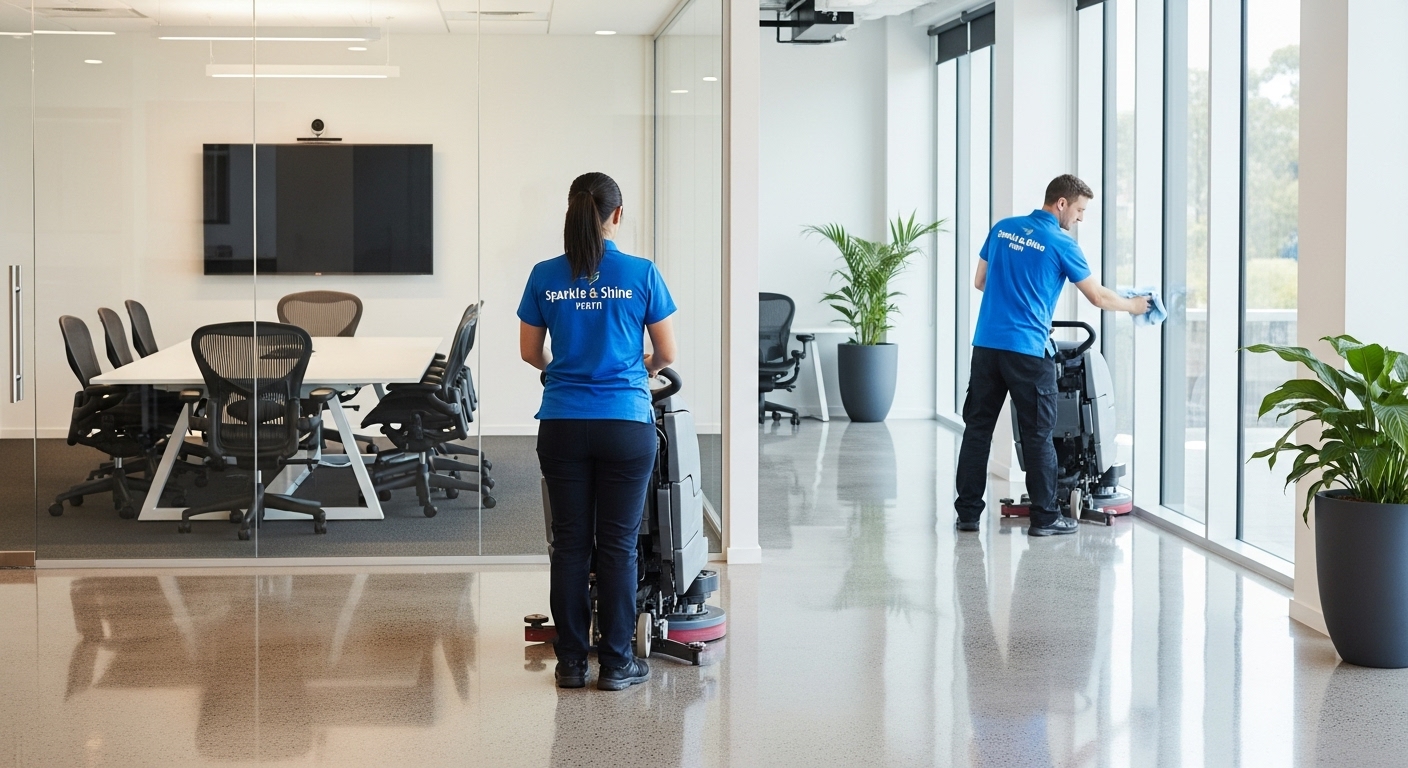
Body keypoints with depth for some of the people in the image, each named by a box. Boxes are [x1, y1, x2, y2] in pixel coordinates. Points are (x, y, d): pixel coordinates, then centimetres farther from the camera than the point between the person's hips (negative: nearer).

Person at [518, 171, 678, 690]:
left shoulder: (545, 276, 1)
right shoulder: (642, 274, -5)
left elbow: (530, 352, 10)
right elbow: (666, 353, 3)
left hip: (562, 427, 2)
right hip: (625, 424, -2)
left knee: (570, 543, 8)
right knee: (618, 545, 3)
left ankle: (571, 662, 12)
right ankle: (616, 663, 8)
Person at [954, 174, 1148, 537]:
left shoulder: (1002, 229, 10)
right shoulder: (1061, 244, -5)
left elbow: (980, 282, 17)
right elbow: (1097, 296, 3)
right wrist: (1132, 306, 20)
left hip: (986, 343, 5)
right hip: (1027, 349, -5)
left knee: (978, 427, 8)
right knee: (1037, 434, 3)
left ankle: (967, 512, 9)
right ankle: (1045, 517, 7)